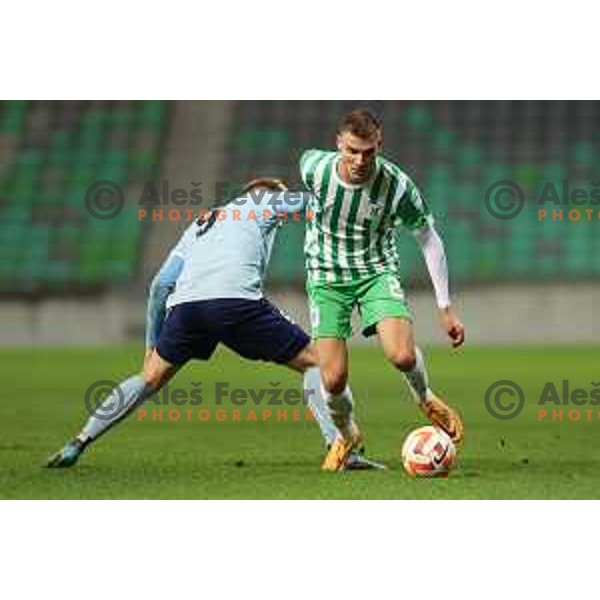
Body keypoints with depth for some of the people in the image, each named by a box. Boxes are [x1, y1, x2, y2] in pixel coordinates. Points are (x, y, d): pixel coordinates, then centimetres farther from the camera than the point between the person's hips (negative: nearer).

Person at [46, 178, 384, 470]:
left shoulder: (201, 225, 37)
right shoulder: (263, 201, 24)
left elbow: (161, 283, 29)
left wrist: (152, 342, 32)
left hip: (185, 304, 5)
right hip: (236, 299, -5)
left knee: (151, 379, 24)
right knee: (315, 361, 8)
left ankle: (78, 445, 19)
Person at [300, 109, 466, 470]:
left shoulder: (397, 186, -22)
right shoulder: (314, 168, -18)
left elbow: (429, 240, -7)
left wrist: (446, 307, -7)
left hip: (377, 272, -1)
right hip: (327, 278, 1)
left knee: (403, 356, -25)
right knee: (334, 380, -10)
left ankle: (426, 398, 12)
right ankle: (347, 435, 24)